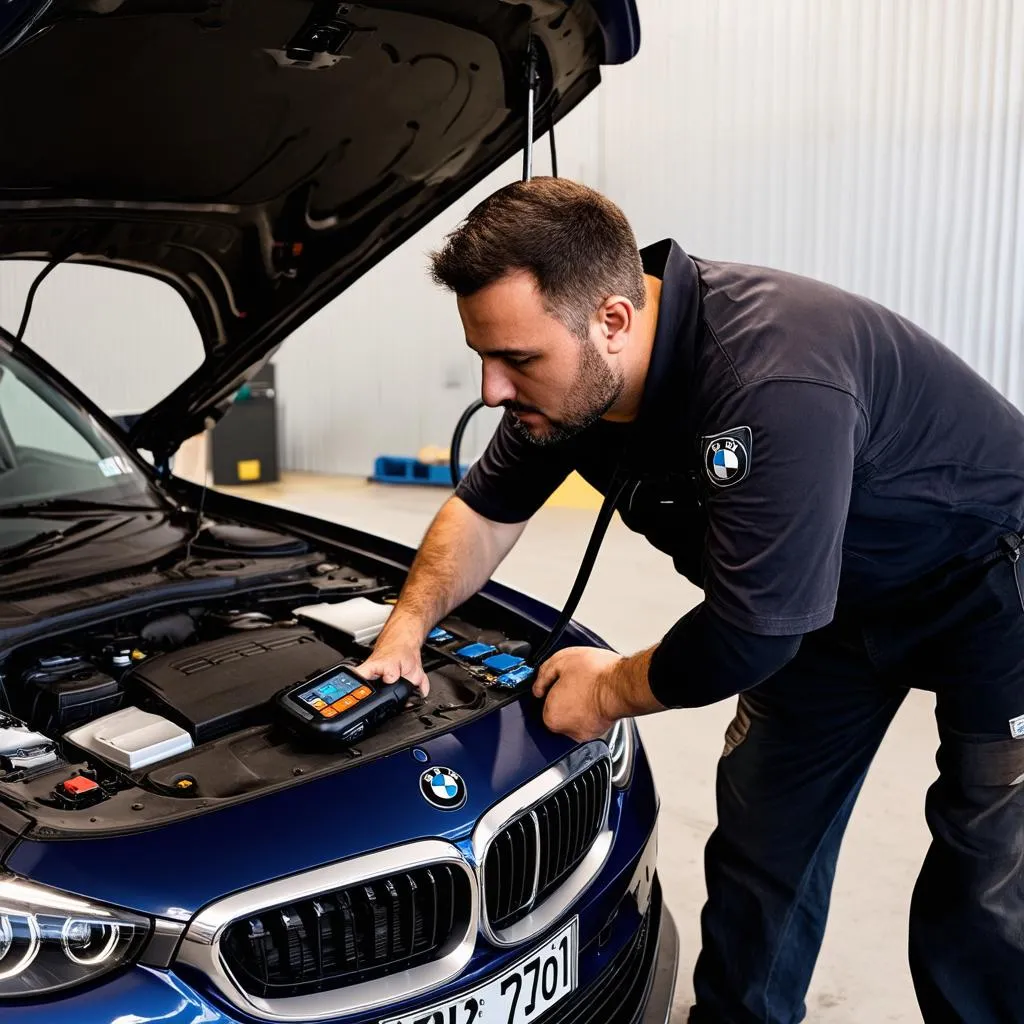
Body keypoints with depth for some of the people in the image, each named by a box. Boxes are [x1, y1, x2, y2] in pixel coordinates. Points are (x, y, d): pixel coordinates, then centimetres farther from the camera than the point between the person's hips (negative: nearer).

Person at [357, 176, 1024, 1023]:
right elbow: (488, 508, 3)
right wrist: (407, 626, -9)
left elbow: (750, 635, -36)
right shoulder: (568, 373, -14)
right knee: (760, 851, 10)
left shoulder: (773, 384, -41)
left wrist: (612, 690, -19)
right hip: (837, 593, 7)